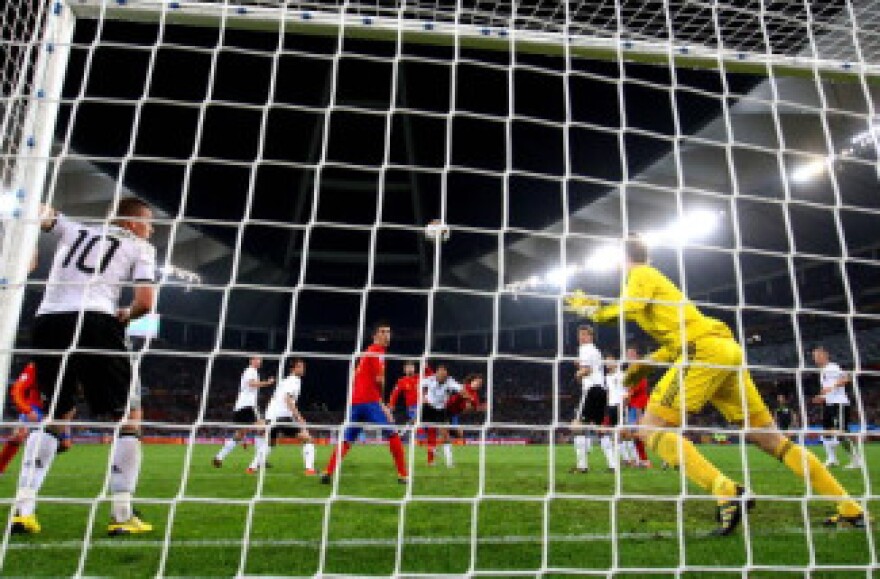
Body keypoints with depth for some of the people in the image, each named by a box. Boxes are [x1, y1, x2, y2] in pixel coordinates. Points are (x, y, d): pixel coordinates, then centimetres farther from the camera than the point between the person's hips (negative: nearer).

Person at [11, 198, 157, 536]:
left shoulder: (75, 230, 24)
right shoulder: (139, 247, 11)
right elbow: (145, 302, 1)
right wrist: (126, 316, 18)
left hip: (47, 322, 6)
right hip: (94, 322, -5)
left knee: (57, 415, 23)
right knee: (129, 415, 7)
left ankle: (23, 509, 13)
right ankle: (122, 515, 2)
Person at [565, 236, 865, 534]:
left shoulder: (641, 274, 4)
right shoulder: (652, 277, 29)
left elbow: (631, 308, -19)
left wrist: (592, 310, -5)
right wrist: (647, 363, 24)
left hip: (705, 350, -10)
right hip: (726, 349, 10)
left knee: (652, 428, -11)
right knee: (770, 438, 12)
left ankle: (728, 494, -24)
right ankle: (850, 510, 15)